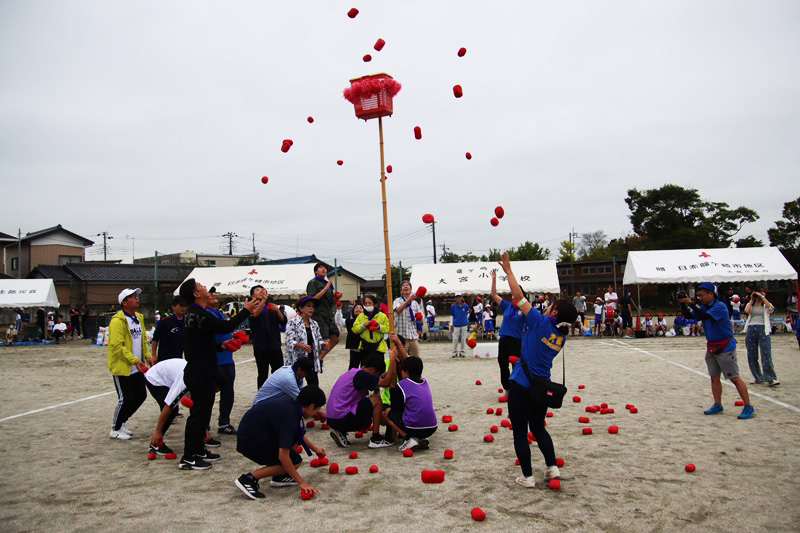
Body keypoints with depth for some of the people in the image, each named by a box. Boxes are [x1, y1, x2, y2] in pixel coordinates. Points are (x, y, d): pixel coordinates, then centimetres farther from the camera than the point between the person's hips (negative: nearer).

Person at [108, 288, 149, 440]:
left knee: (141, 396, 12)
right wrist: (134, 360, -26)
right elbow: (117, 346, -23)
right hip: (122, 368, -8)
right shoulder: (118, 321, -17)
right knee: (125, 399, -4)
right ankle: (115, 429, 15)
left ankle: (121, 422, 30)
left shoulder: (139, 318, 11)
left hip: (136, 368, 9)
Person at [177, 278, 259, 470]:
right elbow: (227, 326, -21)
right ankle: (188, 459, 1)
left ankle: (199, 451, 27)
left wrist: (219, 346, 25)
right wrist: (246, 310, -11)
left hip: (198, 372, 10)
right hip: (201, 373, -10)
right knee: (199, 413, -5)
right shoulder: (199, 315, -21)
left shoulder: (193, 314, 13)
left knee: (202, 411, 17)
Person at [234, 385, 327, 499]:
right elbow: (283, 456, -27)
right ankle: (249, 478, -9)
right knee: (295, 461, -8)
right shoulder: (290, 416, -25)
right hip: (250, 443, -9)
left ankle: (279, 476, 13)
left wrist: (315, 449, 31)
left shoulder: (292, 403, 2)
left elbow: (298, 434, 23)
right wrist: (301, 482, -21)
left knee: (297, 436, 10)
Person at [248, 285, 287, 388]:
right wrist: (263, 300, -35)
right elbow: (255, 315, -24)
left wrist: (278, 311, -16)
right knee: (263, 374, 3)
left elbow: (284, 322, 2)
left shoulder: (272, 307, 12)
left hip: (275, 346, 4)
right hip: (260, 347, -4)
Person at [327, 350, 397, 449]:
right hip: (342, 418, -10)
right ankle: (376, 439, 1)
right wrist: (392, 359, -12)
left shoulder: (353, 373, 15)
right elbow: (386, 383, -17)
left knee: (367, 422, 30)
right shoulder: (360, 375, -15)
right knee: (376, 399, -4)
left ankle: (341, 433, 10)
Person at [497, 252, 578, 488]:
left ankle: (528, 477, 11)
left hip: (521, 386, -7)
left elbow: (519, 296, -14)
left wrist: (508, 270, -4)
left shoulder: (541, 323, -15)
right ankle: (552, 467, 20)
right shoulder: (561, 336, 4)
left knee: (520, 432, 6)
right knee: (538, 428, 26)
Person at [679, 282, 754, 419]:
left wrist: (691, 304, -26)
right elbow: (689, 315, 7)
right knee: (714, 377, 9)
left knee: (734, 378, -6)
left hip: (725, 347, -8)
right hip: (711, 347, 8)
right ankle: (717, 405, 16)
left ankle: (749, 408, 0)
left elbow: (704, 316, -29)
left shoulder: (720, 306, -16)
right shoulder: (704, 307, 8)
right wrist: (683, 304, -7)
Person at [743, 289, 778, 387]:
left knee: (766, 354, -13)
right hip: (751, 329, 3)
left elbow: (771, 308, -14)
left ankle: (771, 378, -13)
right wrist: (751, 300, 2)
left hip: (763, 329, -3)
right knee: (751, 355, 2)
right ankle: (758, 378, 12)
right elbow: (747, 311, -6)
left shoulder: (766, 305, 10)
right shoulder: (750, 304, 15)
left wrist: (762, 297, -10)